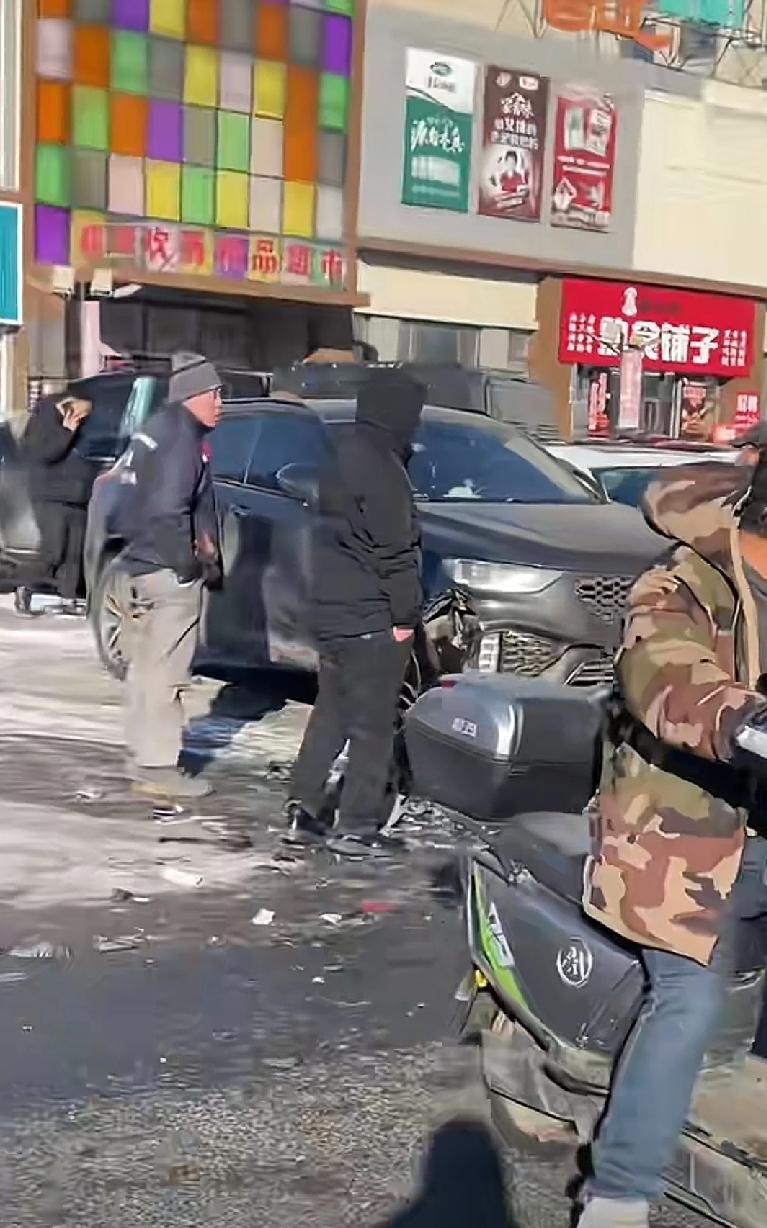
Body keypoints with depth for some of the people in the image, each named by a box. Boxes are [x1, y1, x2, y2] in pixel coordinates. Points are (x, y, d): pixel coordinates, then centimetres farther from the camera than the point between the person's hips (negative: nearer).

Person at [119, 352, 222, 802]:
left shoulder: (159, 429, 15)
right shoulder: (183, 437, -16)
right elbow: (167, 508, -25)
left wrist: (201, 546, 15)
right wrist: (190, 561, -16)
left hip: (147, 561, 11)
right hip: (171, 569, -11)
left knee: (149, 665, 18)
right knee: (167, 669, -5)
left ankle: (148, 753, 29)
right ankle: (157, 767, -1)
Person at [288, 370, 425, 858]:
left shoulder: (346, 456, 14)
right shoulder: (379, 467, -17)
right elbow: (394, 548, -20)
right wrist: (405, 613, -13)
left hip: (334, 611, 10)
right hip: (371, 616, -10)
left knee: (332, 712, 17)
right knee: (373, 725, -1)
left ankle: (305, 809, 19)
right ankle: (357, 827, 5)